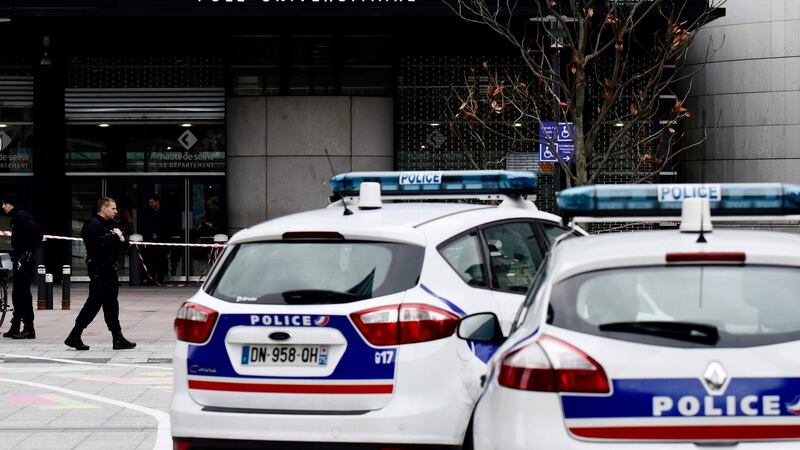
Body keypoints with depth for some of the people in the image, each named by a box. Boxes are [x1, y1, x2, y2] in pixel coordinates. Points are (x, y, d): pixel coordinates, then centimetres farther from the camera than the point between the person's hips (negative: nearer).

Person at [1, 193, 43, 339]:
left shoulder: (20, 217, -14)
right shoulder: (16, 217, 16)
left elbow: (36, 230, -26)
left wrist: (29, 251, -21)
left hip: (24, 261, -10)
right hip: (20, 261, 10)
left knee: (23, 294, -8)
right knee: (18, 294, 13)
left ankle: (29, 329, -6)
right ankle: (15, 328, 20)